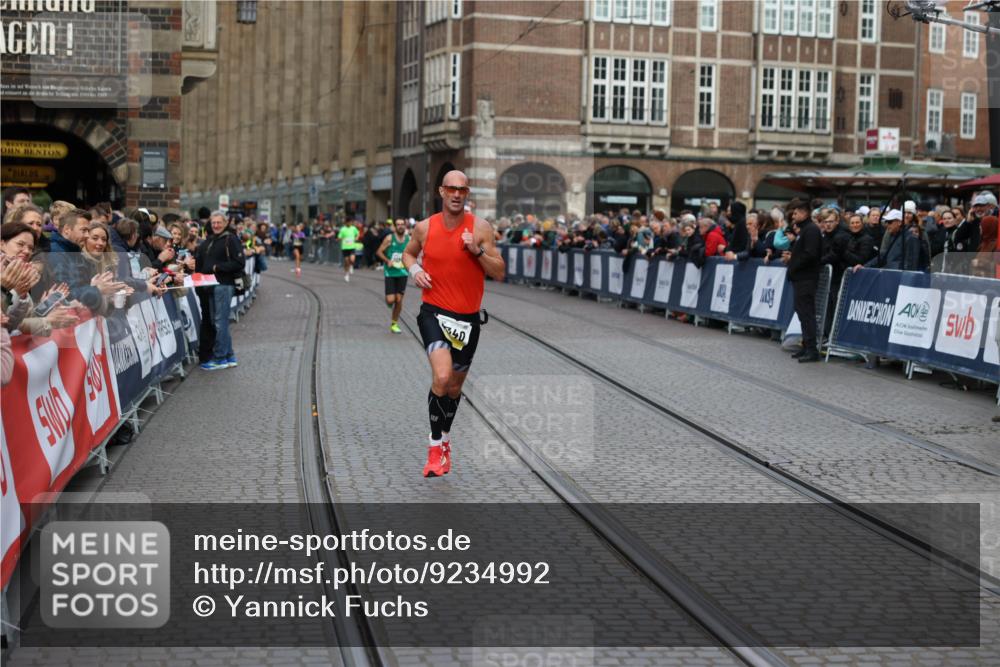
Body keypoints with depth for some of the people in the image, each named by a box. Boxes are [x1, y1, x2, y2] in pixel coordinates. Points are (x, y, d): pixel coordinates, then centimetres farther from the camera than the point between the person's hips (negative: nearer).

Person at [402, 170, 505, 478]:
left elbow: (499, 273, -4)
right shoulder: (425, 227, -1)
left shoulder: (480, 228, -5)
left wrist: (478, 250, -20)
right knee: (442, 377, -23)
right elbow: (408, 253, 19)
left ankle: (444, 438, 41)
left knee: (454, 386, 15)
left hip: (468, 317, 2)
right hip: (433, 311, -1)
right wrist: (414, 270, -2)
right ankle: (436, 446, -8)